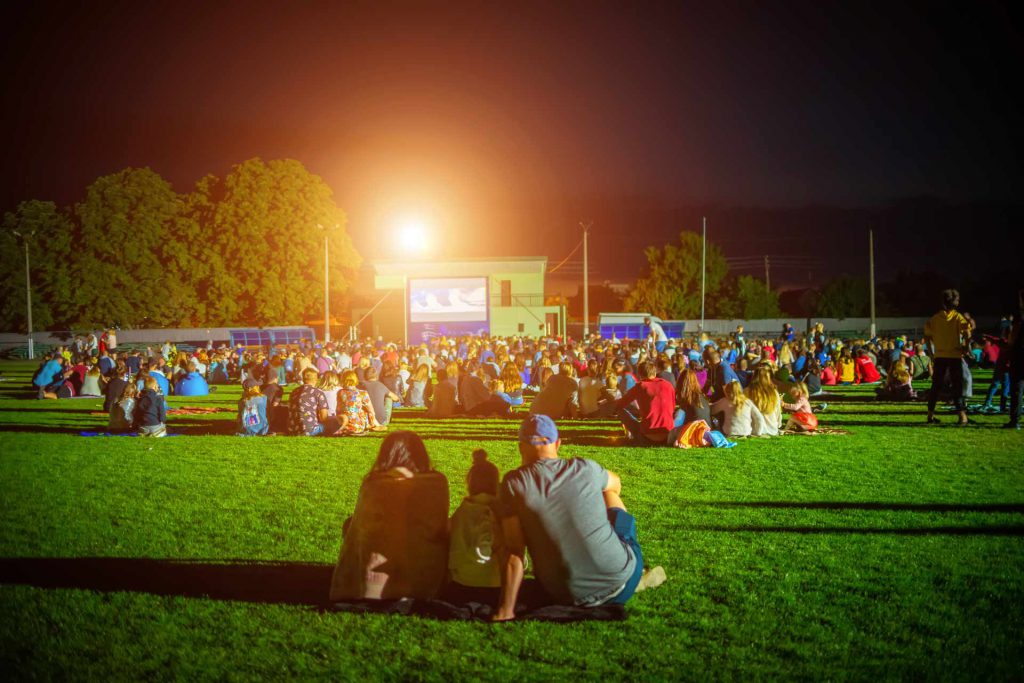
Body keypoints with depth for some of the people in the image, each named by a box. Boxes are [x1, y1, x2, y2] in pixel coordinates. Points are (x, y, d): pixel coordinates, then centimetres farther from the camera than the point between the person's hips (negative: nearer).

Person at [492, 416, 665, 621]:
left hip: (568, 598, 0)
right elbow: (615, 483, 20)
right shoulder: (584, 469, -5)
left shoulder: (513, 484, -9)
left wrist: (505, 611, -11)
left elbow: (512, 550, -13)